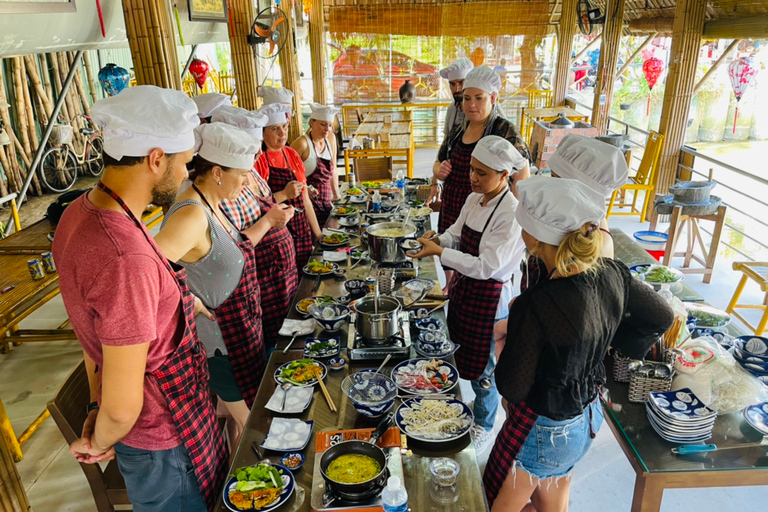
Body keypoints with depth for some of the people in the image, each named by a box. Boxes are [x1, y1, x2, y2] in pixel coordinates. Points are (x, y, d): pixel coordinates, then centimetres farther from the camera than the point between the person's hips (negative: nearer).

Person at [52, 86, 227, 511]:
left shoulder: (78, 213, -3)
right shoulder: (126, 259, -35)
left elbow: (93, 329, 6)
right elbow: (121, 408, -28)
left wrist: (96, 408, 14)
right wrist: (99, 442, -7)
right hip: (162, 436, -8)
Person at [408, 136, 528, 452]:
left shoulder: (511, 213, -25)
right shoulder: (475, 198, 0)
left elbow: (485, 266, -28)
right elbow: (456, 234, 10)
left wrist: (439, 252, -28)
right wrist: (437, 240, -11)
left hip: (489, 298, -7)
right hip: (463, 289, 8)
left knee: (482, 369, 11)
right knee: (458, 358, 23)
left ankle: (483, 428, 36)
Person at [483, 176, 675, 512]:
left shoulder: (536, 306, -35)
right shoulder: (613, 274, -14)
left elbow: (512, 389, -23)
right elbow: (662, 317, 5)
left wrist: (503, 345, -8)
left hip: (541, 431, -6)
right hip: (588, 418, 7)